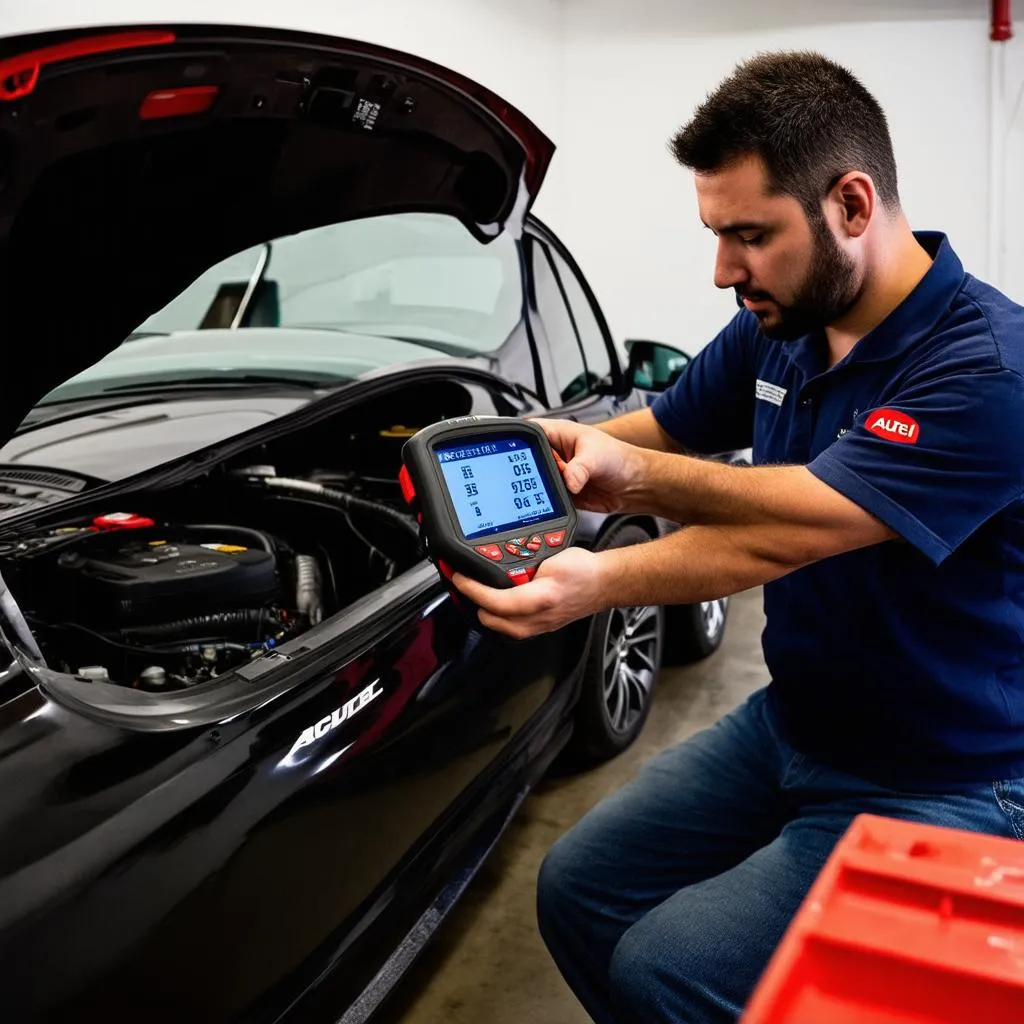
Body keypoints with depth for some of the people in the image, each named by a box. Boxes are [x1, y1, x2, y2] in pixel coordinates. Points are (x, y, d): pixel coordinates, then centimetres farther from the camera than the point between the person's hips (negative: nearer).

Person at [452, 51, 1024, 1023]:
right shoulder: (774, 328, -1)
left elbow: (784, 531, -32)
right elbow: (653, 436, 8)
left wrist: (599, 582, -37)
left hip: (940, 785, -7)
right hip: (788, 723, 8)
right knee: (576, 889, 6)